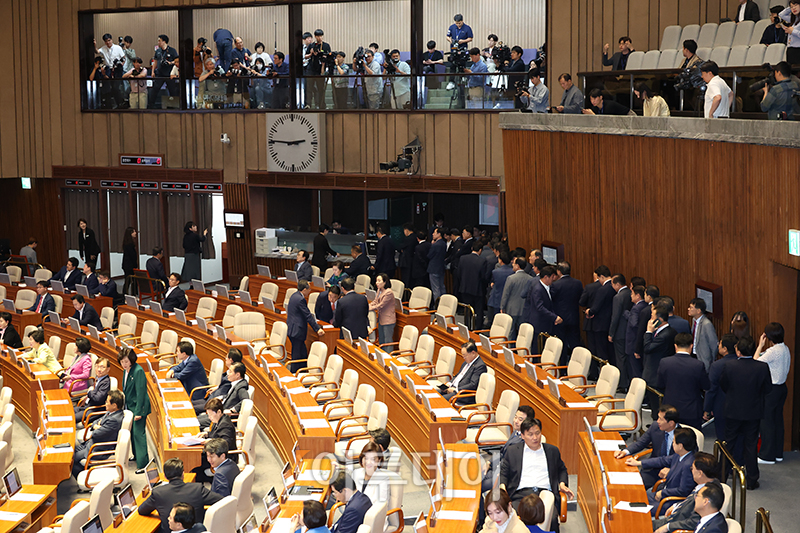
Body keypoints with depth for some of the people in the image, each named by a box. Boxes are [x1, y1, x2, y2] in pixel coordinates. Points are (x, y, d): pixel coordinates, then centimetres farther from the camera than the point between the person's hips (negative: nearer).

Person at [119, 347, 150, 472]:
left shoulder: (138, 371, -21)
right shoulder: (126, 370, 6)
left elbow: (141, 392, -21)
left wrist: (138, 412, -21)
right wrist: (124, 405, 19)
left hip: (139, 406, -9)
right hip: (129, 406, 9)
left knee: (139, 433, -9)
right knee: (132, 432, 18)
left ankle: (142, 463, -8)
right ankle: (136, 455, 34)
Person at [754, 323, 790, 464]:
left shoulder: (773, 351, -22)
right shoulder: (786, 349, 5)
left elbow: (755, 362, -18)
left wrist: (760, 345, -11)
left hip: (771, 390, -9)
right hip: (782, 387, 9)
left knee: (766, 421, 0)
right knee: (778, 419, 16)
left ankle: (767, 456, 5)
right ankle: (778, 453, 23)